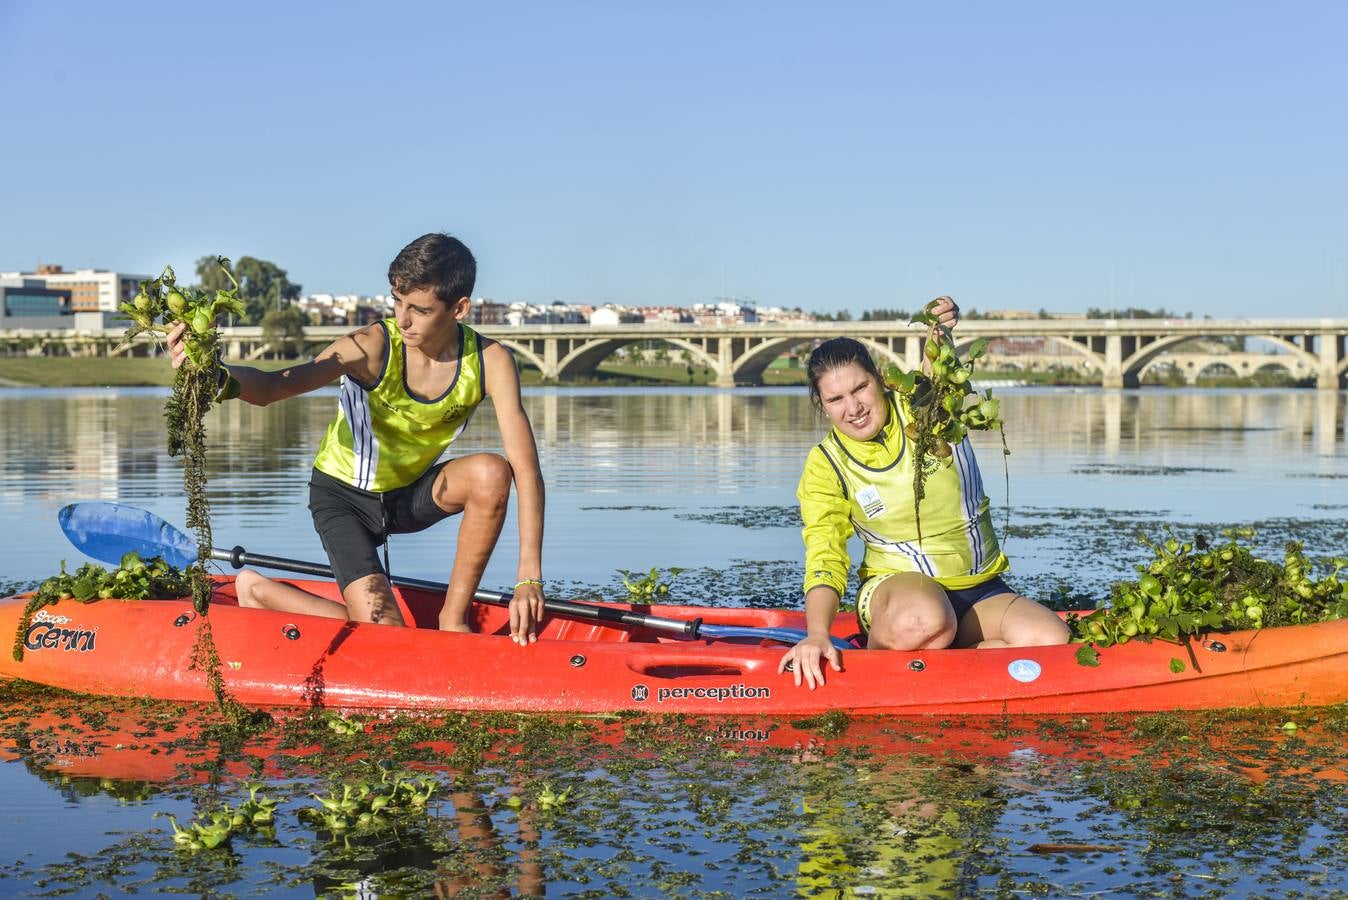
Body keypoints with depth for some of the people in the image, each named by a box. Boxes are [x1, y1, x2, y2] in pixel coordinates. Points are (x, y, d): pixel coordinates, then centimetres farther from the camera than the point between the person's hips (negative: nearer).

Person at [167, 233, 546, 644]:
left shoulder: (490, 362, -19)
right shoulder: (372, 347, -25)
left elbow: (526, 468, -25)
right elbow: (272, 387, -36)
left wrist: (529, 579, -35)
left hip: (411, 494, 3)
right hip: (342, 496, -3)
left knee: (491, 473, -28)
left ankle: (454, 617, -11)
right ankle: (258, 589, 10)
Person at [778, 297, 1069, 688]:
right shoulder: (826, 466, -4)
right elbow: (824, 558, -11)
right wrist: (816, 635, -28)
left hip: (979, 588, 3)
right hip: (897, 583, -2)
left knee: (1053, 642, -24)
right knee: (924, 622, -39)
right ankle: (876, 655, -7)